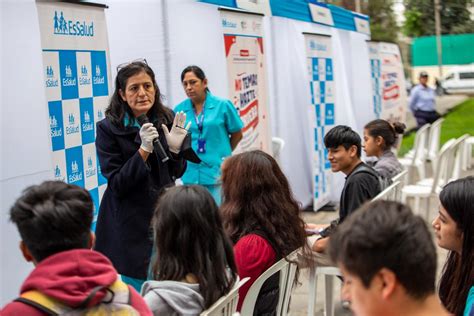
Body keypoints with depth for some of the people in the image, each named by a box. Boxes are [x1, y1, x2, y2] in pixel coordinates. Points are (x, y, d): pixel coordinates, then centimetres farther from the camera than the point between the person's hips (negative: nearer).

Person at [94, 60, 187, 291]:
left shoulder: (166, 120, 1)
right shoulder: (108, 129, -11)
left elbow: (176, 173, 8)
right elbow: (117, 185, -14)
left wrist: (175, 148, -13)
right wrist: (144, 150, -25)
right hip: (129, 225, -4)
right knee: (137, 289, 1)